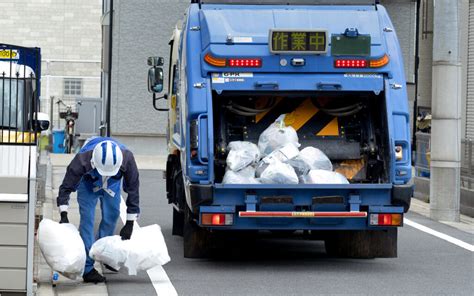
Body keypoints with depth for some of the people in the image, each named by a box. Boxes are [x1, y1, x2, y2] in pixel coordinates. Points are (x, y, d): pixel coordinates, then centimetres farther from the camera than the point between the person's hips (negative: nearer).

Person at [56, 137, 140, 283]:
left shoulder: (127, 159, -38)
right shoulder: (82, 160, -43)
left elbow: (133, 189, -25)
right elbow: (66, 186, -29)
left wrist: (130, 223, -20)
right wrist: (64, 215, -36)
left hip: (112, 185, 3)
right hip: (88, 184, -3)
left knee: (111, 217, 6)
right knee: (87, 220, -12)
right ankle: (88, 268, -11)